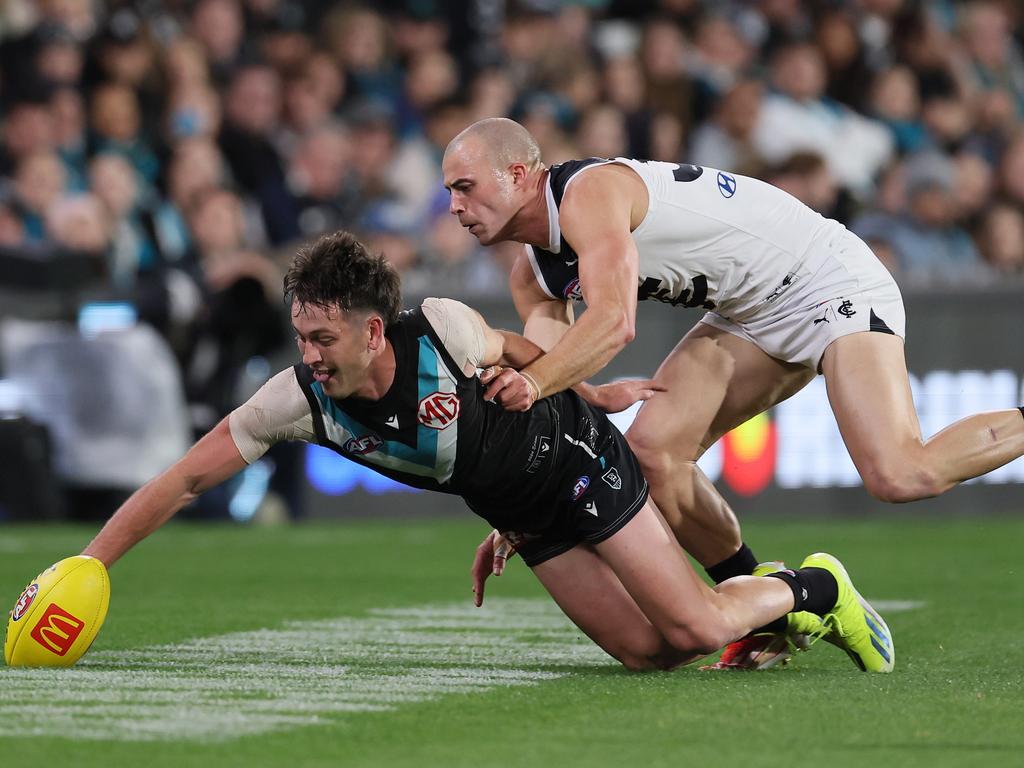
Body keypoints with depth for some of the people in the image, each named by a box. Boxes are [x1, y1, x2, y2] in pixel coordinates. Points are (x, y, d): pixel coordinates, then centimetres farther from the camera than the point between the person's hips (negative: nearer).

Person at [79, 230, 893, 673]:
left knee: (696, 628, -13)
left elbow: (519, 356, -9)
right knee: (646, 652, -2)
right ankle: (767, 597, 25)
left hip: (576, 458, -4)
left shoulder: (445, 329, -32)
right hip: (518, 512, 4)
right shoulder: (298, 400, -22)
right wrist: (82, 570, -26)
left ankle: (812, 588, 16)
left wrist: (598, 390, 10)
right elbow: (184, 481, -19)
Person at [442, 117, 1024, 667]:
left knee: (900, 476, -25)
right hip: (752, 318, 9)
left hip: (831, 281, -9)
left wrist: (532, 383, -49)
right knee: (651, 451, -7)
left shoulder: (589, 193, -22)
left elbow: (614, 322, -37)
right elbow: (552, 398, 3)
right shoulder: (533, 275, 7)